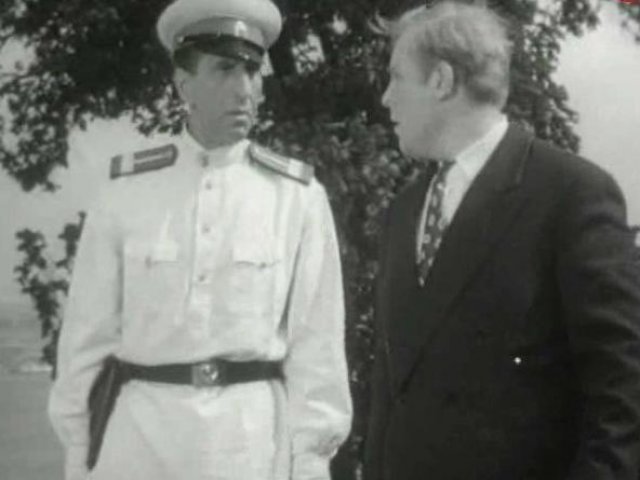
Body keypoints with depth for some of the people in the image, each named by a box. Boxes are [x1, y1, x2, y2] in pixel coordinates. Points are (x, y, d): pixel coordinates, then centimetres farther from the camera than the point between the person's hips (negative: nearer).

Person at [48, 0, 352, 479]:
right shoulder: (128, 190, 0)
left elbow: (316, 337, -1)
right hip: (142, 425, 1)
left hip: (253, 432, 0)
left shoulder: (298, 196, -2)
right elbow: (88, 328, 3)